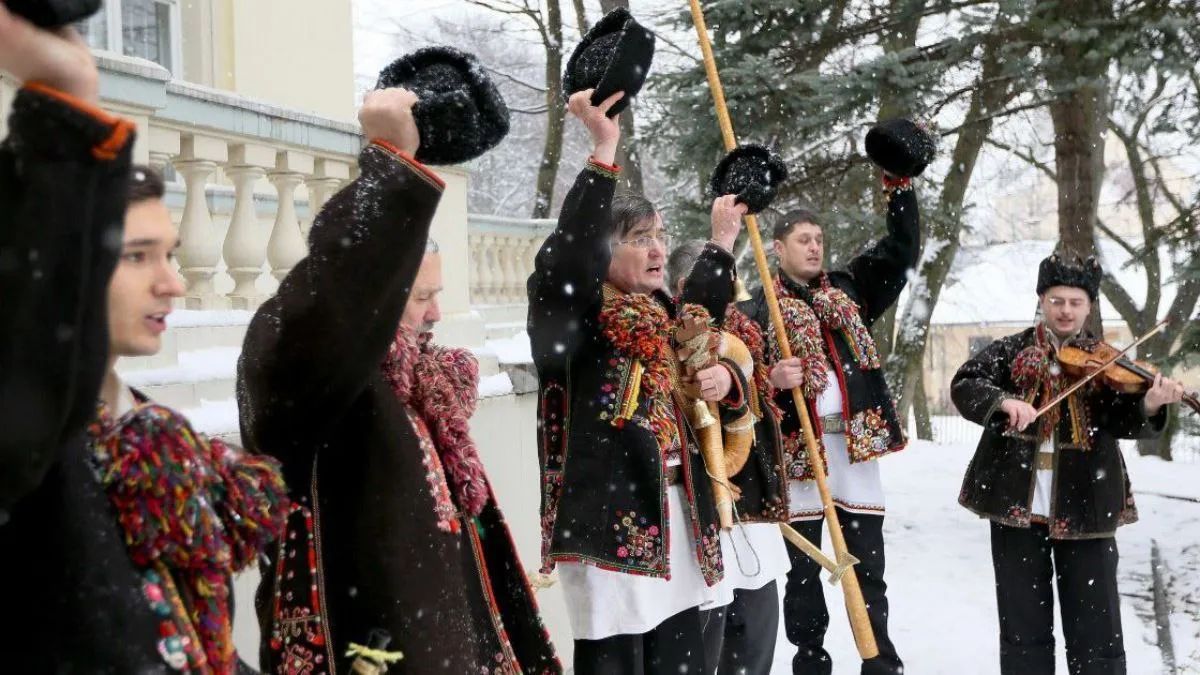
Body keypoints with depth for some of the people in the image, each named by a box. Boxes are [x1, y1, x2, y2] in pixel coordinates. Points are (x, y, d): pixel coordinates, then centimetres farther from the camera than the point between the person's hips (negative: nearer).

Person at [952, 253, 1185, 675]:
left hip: (1085, 506, 0)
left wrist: (1150, 405, -30)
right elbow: (963, 386, -5)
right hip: (1016, 502, 1)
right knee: (1023, 625, 10)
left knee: (1097, 629, 3)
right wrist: (1004, 400, -25)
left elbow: (1124, 421, -8)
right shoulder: (1010, 352, 6)